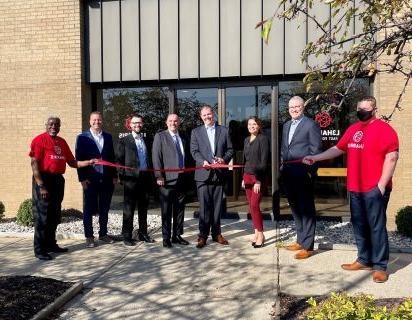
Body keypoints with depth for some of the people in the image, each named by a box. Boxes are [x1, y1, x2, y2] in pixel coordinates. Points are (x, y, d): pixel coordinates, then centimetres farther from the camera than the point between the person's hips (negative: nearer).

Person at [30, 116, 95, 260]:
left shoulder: (62, 142, 14)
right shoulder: (40, 139, -7)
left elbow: (72, 162, 14)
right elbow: (34, 164, -13)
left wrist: (89, 162, 0)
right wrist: (41, 186, -19)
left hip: (58, 180, 7)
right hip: (43, 179, -7)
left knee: (55, 215, 15)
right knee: (42, 216, -3)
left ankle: (51, 244, 29)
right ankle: (40, 250, 7)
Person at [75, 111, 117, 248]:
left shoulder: (108, 137, 10)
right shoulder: (82, 137, -1)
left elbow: (112, 157, 11)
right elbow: (79, 159, -5)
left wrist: (114, 175, 7)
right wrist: (82, 178, -11)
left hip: (107, 179, 4)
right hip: (90, 180, -3)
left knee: (104, 209, 12)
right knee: (89, 209, 5)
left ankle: (103, 234, 24)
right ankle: (89, 237, 15)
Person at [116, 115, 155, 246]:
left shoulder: (147, 141, 15)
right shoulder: (124, 141, 2)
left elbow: (149, 159, 15)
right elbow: (119, 160, -1)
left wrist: (151, 177, 7)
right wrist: (122, 177, -9)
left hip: (145, 178, 4)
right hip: (131, 179, -4)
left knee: (143, 208, 11)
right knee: (129, 209, 1)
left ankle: (143, 234, 21)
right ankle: (127, 236, 8)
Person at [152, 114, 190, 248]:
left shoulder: (183, 139, 15)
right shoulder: (160, 136, 0)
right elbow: (156, 157, -7)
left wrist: (187, 176, 10)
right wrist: (159, 176, -14)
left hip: (181, 179, 5)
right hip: (167, 179, -5)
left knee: (179, 210, 10)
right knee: (166, 211, 1)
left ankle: (177, 235, 21)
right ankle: (166, 238, 10)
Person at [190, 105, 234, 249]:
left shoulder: (224, 130, 12)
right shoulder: (196, 132, 9)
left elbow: (230, 149, 9)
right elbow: (194, 151, 1)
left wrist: (224, 159, -11)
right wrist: (202, 161, -17)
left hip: (219, 173, 2)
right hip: (203, 173, -1)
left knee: (217, 205, 8)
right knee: (204, 206, -2)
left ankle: (216, 233, 20)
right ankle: (203, 235, 6)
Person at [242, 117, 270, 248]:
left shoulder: (263, 139, -8)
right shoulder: (246, 140, 12)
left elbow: (264, 161, -13)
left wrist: (259, 180, -17)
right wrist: (243, 178, 12)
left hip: (258, 177, -6)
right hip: (247, 176, 7)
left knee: (254, 205, -9)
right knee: (251, 206, 8)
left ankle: (260, 234, 3)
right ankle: (257, 232, 17)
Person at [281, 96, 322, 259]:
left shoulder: (311, 125, -5)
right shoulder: (286, 125, 17)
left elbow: (316, 150, -9)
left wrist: (311, 171, -14)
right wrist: (283, 166, 12)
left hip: (303, 172, -7)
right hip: (288, 172, 7)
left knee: (306, 209, -1)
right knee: (295, 207, 14)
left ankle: (307, 246, 6)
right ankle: (300, 240, 27)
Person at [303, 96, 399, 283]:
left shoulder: (384, 129, -8)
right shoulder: (353, 129, 14)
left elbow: (391, 158, -14)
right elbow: (338, 149, 20)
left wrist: (381, 185, -17)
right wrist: (316, 158, 13)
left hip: (375, 189, -7)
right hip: (355, 189, 7)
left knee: (377, 227, -1)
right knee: (359, 226, 13)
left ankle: (380, 266, 10)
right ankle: (364, 260, 26)